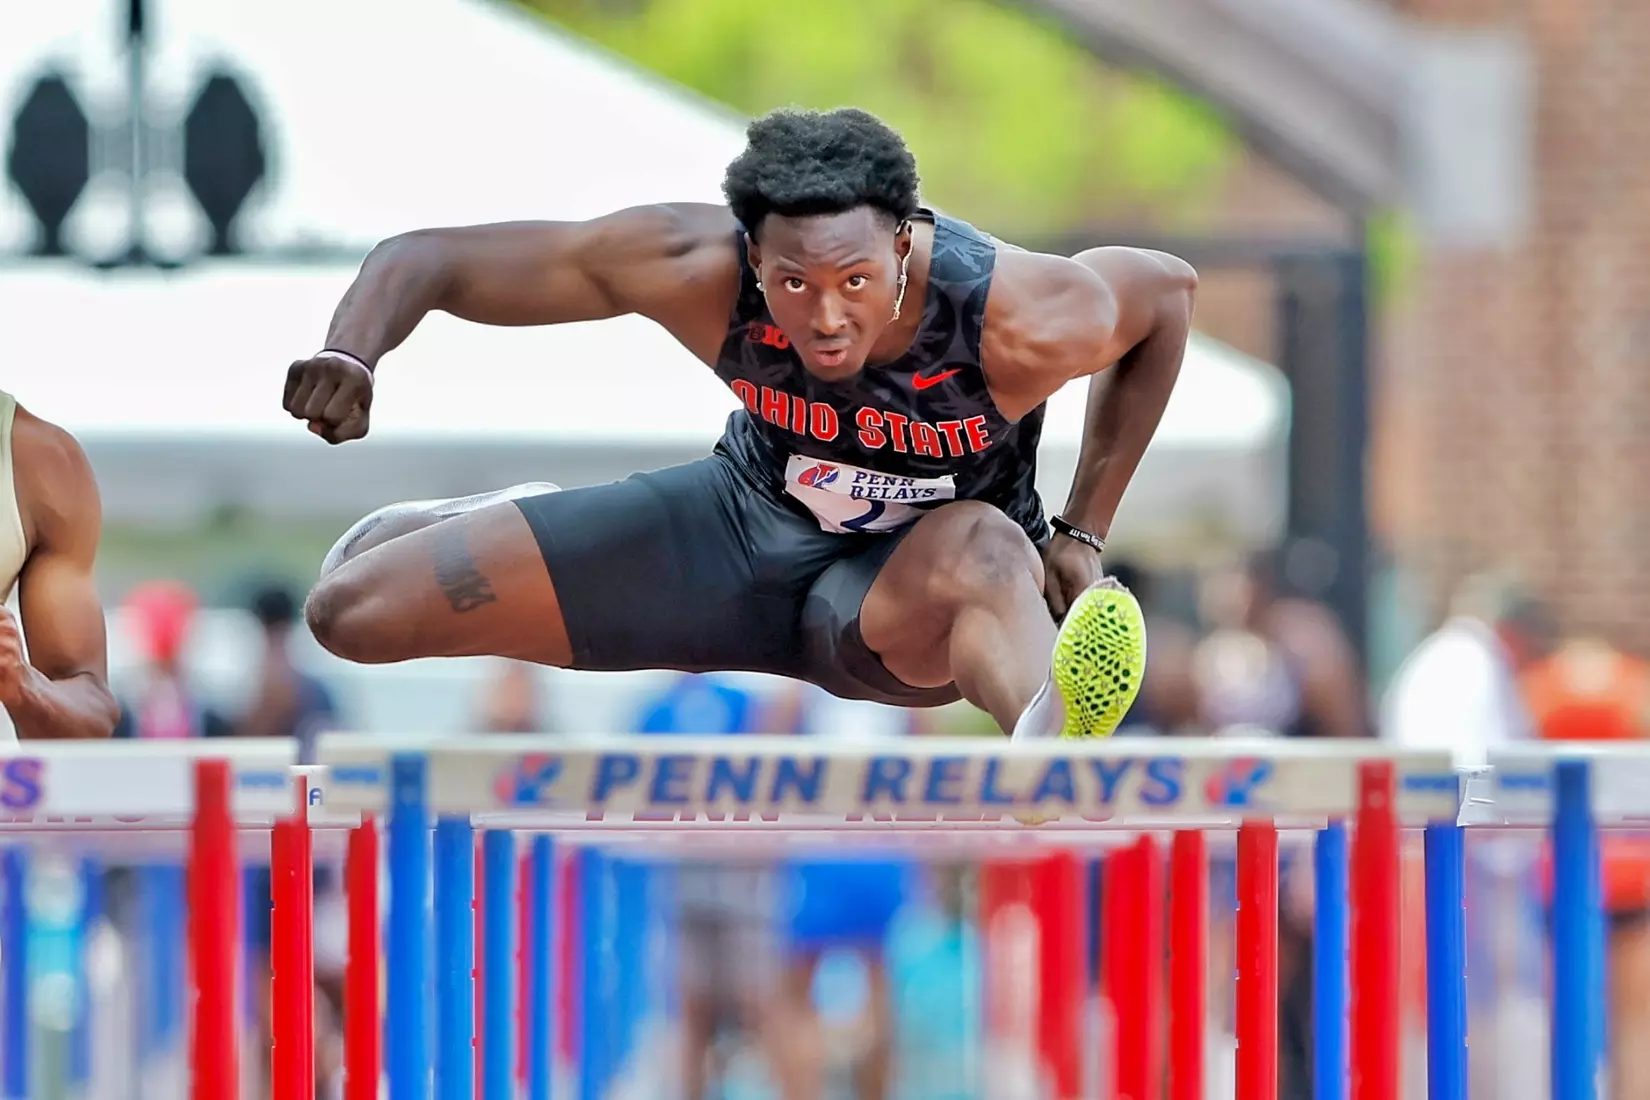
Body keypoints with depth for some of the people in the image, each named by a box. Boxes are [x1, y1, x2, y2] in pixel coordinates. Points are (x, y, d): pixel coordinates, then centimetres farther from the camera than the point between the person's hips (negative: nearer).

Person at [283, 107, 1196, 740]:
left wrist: (1083, 535, -10)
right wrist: (348, 354, -44)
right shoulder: (696, 271, -28)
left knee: (985, 551, -43)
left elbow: (1169, 291, -7)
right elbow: (427, 259, -21)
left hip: (911, 596, -3)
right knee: (355, 609, -4)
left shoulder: (1022, 324, -32)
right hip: (744, 526, 3)